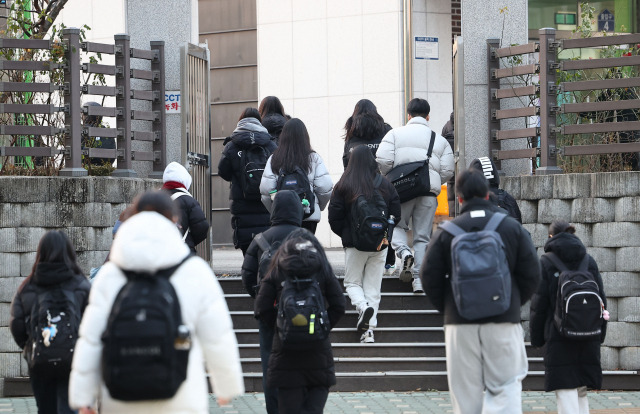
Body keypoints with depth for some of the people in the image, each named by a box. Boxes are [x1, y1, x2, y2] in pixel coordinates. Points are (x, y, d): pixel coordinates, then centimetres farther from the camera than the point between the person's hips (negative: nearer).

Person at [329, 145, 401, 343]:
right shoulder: (386, 186, -1)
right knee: (373, 287, 8)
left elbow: (334, 218, -5)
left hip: (355, 245, -2)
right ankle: (369, 330, 2)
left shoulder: (343, 187, -7)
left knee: (352, 282, 12)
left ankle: (363, 306, -19)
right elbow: (396, 215, 4)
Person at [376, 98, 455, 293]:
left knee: (396, 226, 17)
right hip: (429, 192, 2)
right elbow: (447, 171, 4)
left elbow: (383, 160, -6)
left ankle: (404, 252, -14)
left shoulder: (395, 134, 5)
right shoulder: (440, 140, 12)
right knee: (422, 236, 7)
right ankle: (418, 279, 1)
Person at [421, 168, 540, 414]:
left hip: (460, 323, 0)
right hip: (503, 321, 0)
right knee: (505, 387, 0)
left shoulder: (447, 231, 0)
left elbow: (429, 276, -1)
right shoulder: (512, 227, 2)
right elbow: (532, 274, 1)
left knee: (466, 393, 7)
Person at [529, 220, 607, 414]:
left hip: (559, 337, -4)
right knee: (581, 392, 15)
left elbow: (539, 305, -5)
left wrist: (536, 337, 3)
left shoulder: (546, 263, -3)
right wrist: (600, 336, 14)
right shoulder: (589, 261, 8)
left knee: (566, 393, -6)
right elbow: (601, 301, 9)